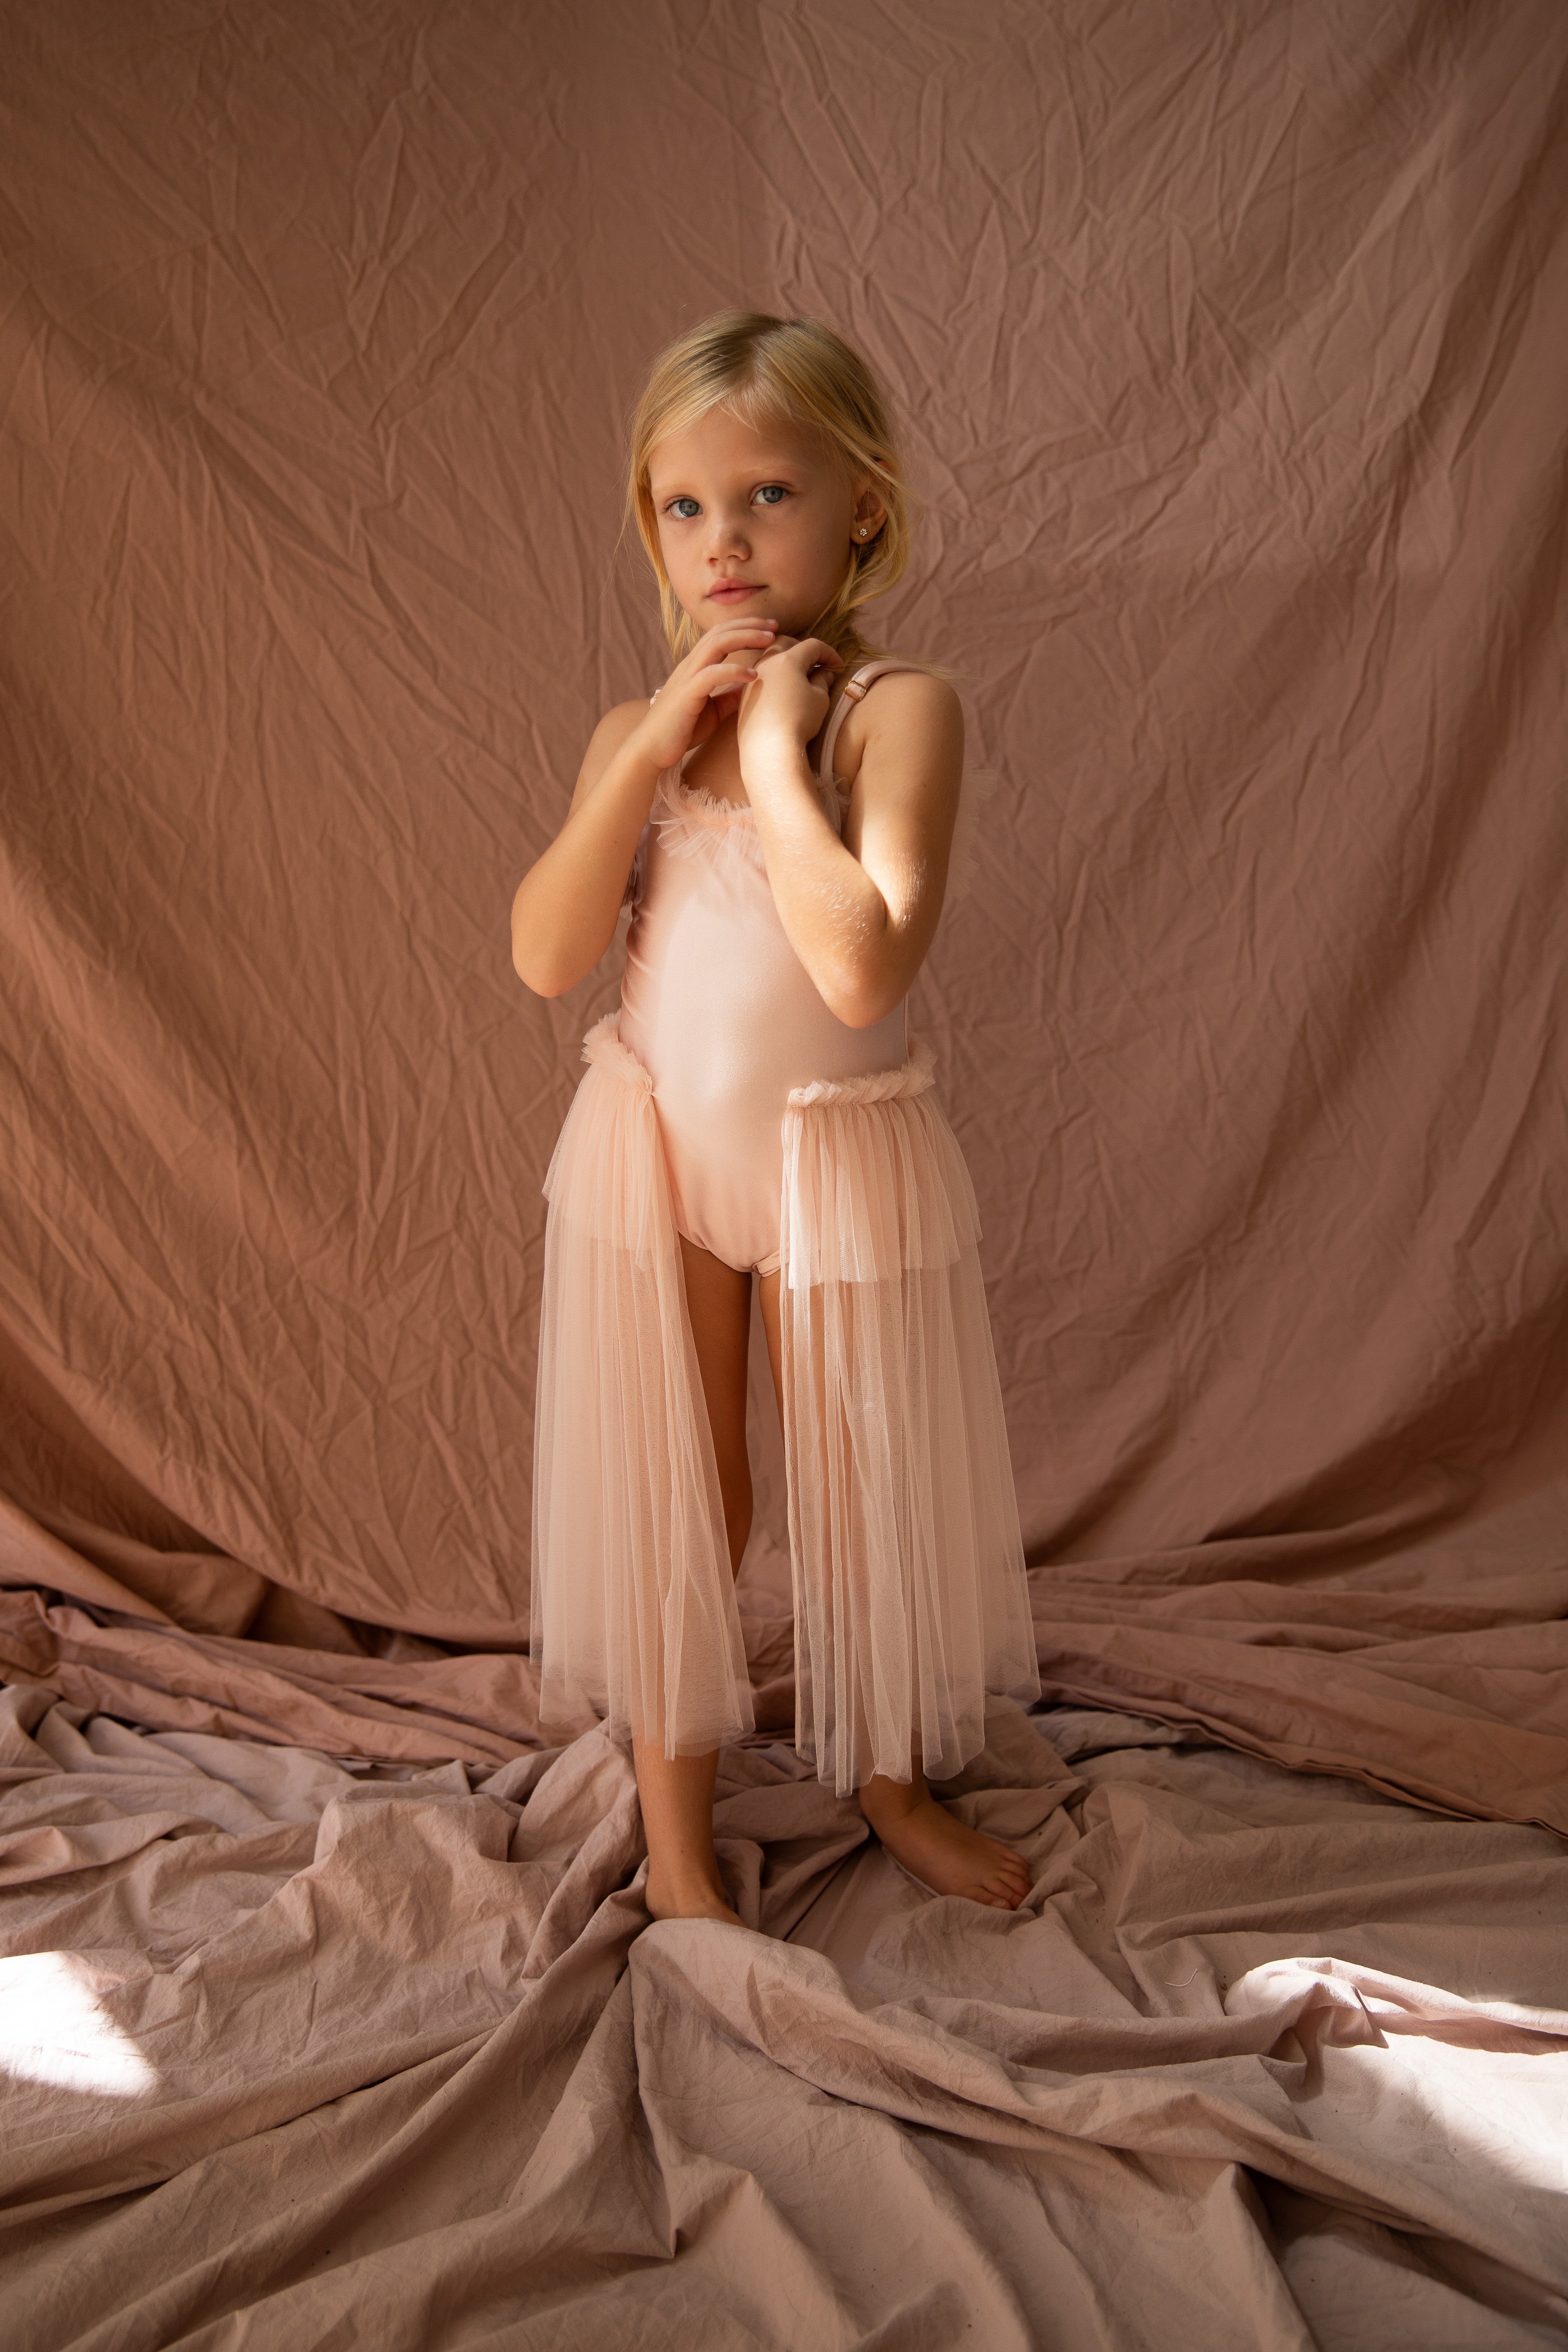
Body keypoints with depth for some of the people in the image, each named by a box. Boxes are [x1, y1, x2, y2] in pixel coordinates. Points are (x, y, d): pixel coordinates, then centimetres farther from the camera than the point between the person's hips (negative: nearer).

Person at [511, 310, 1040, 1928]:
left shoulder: (896, 707, -13)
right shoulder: (638, 729, 2)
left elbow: (862, 964, -28)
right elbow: (547, 956, -11)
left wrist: (774, 755, -22)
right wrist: (650, 747, -15)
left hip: (838, 1156, -3)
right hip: (653, 1147, 3)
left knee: (871, 1488, 12)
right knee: (668, 1492, 12)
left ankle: (891, 1785, 38)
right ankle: (675, 1827, 31)